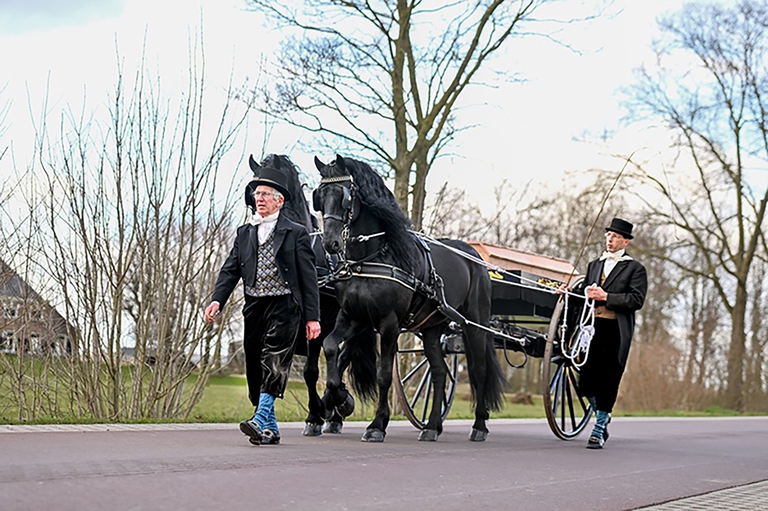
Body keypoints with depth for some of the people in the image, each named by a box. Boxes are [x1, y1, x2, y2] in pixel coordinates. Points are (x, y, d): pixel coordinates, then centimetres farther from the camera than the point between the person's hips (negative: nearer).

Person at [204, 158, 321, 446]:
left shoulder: (296, 234, 2)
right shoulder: (244, 233, 15)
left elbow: (308, 278, 0)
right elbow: (230, 271, 9)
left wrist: (312, 317, -6)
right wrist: (217, 300, -8)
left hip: (284, 306, -5)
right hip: (254, 307, 5)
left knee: (273, 362, -18)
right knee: (255, 368, 6)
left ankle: (260, 421, -26)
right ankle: (270, 430, 14)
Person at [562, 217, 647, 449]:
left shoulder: (635, 269, 4)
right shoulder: (594, 265, 22)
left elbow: (636, 300, -8)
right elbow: (585, 291, 22)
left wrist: (606, 296, -14)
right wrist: (571, 291, 1)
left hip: (615, 331, -5)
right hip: (591, 328, 5)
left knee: (607, 382, -3)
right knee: (586, 381, 2)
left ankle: (599, 430, 7)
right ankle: (602, 415, 28)